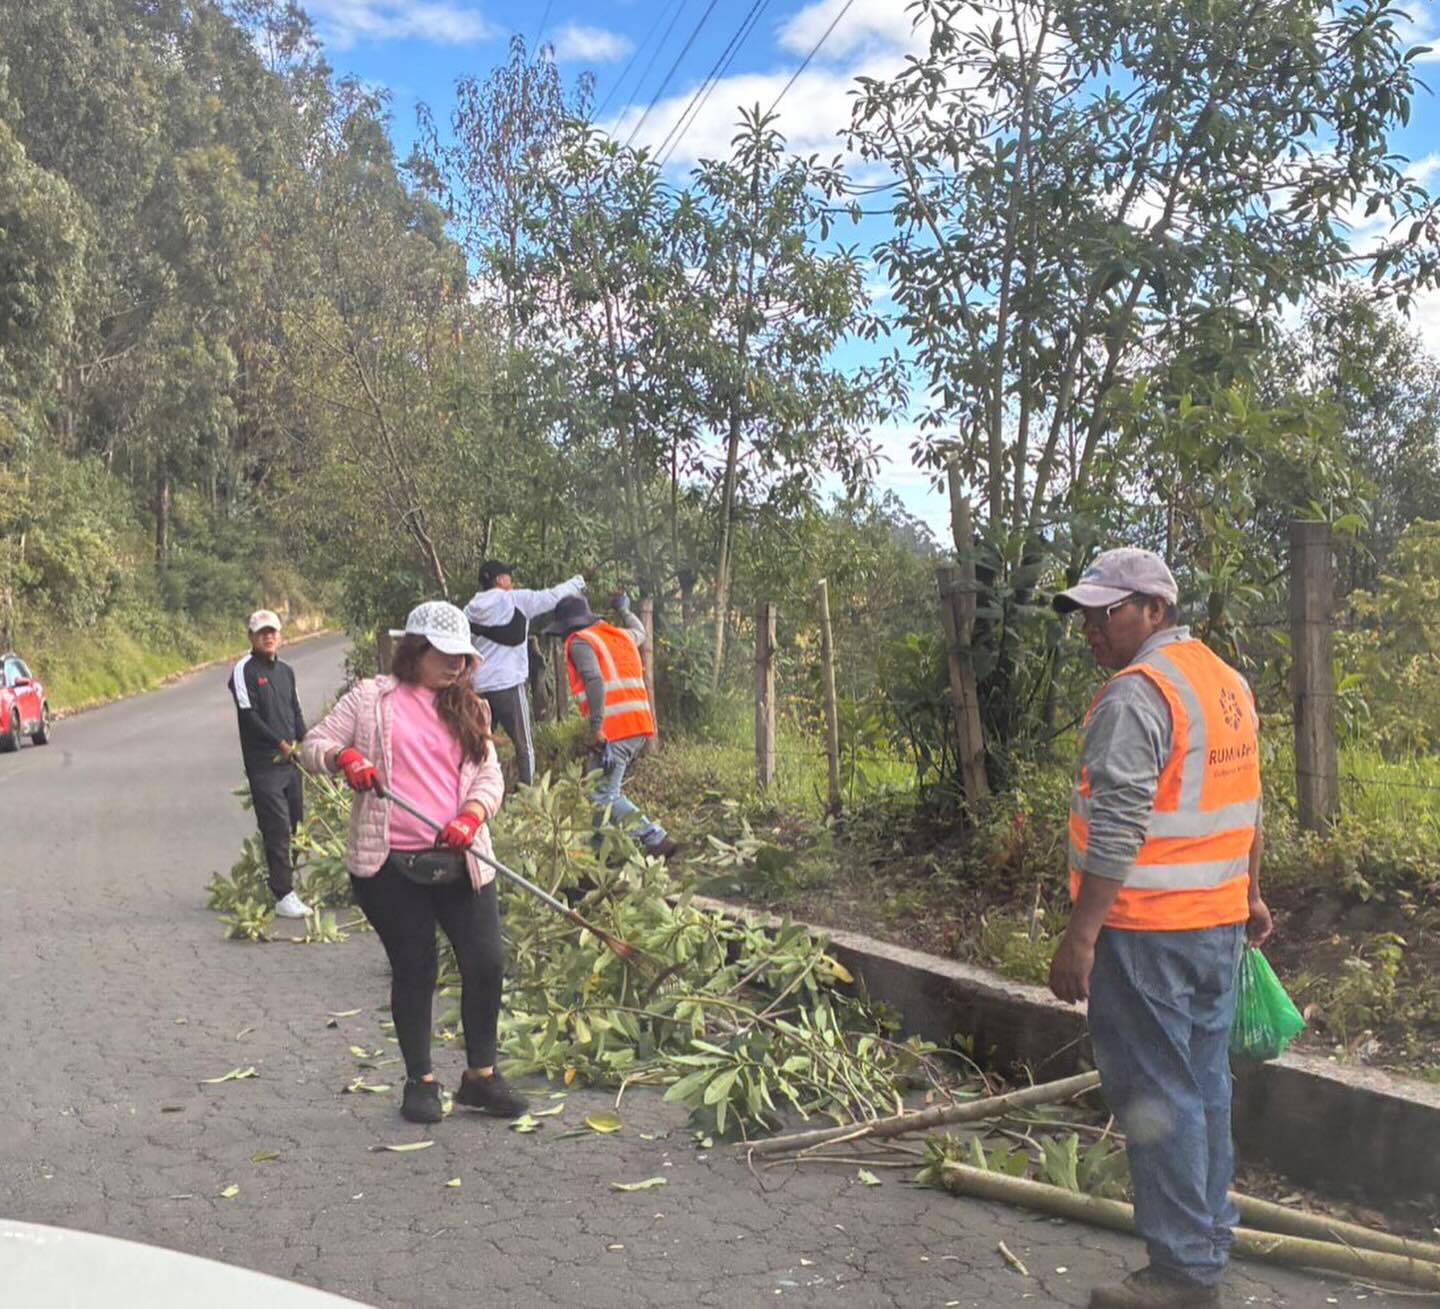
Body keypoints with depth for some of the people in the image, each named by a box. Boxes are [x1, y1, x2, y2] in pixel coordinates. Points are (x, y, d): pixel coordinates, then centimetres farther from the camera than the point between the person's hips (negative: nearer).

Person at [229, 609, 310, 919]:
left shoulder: (286, 670, 16)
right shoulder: (244, 670, -5)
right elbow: (249, 715, -12)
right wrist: (280, 743, -15)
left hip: (291, 760, 7)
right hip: (263, 763, -7)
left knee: (295, 822, 8)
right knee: (277, 828, -9)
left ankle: (276, 875, 23)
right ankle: (284, 896, -8)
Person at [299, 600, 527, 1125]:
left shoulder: (469, 707, 13)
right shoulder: (370, 698, 3)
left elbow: (489, 775, 8)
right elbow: (313, 745, 2)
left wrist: (471, 818, -12)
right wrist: (344, 757, -20)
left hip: (459, 861, 3)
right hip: (391, 865, -3)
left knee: (486, 963, -1)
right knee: (414, 969, 5)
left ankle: (480, 1075, 17)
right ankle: (420, 1082, 21)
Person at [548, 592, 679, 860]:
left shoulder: (580, 641, -1)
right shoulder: (620, 635, 21)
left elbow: (594, 681, -18)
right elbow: (640, 632, 47)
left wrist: (596, 728, -22)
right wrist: (625, 611, 66)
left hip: (613, 729, -9)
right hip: (640, 726, 9)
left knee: (606, 796, -8)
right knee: (609, 787, 18)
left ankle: (656, 840, -15)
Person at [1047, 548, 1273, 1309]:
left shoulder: (1137, 694, -17)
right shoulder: (1227, 682, 12)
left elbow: (1117, 831, -23)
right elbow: (1247, 809, 19)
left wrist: (1079, 937, -21)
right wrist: (1251, 897, 27)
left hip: (1148, 931, -9)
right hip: (1219, 924, 9)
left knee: (1158, 1097, -1)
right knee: (1205, 1087, 16)